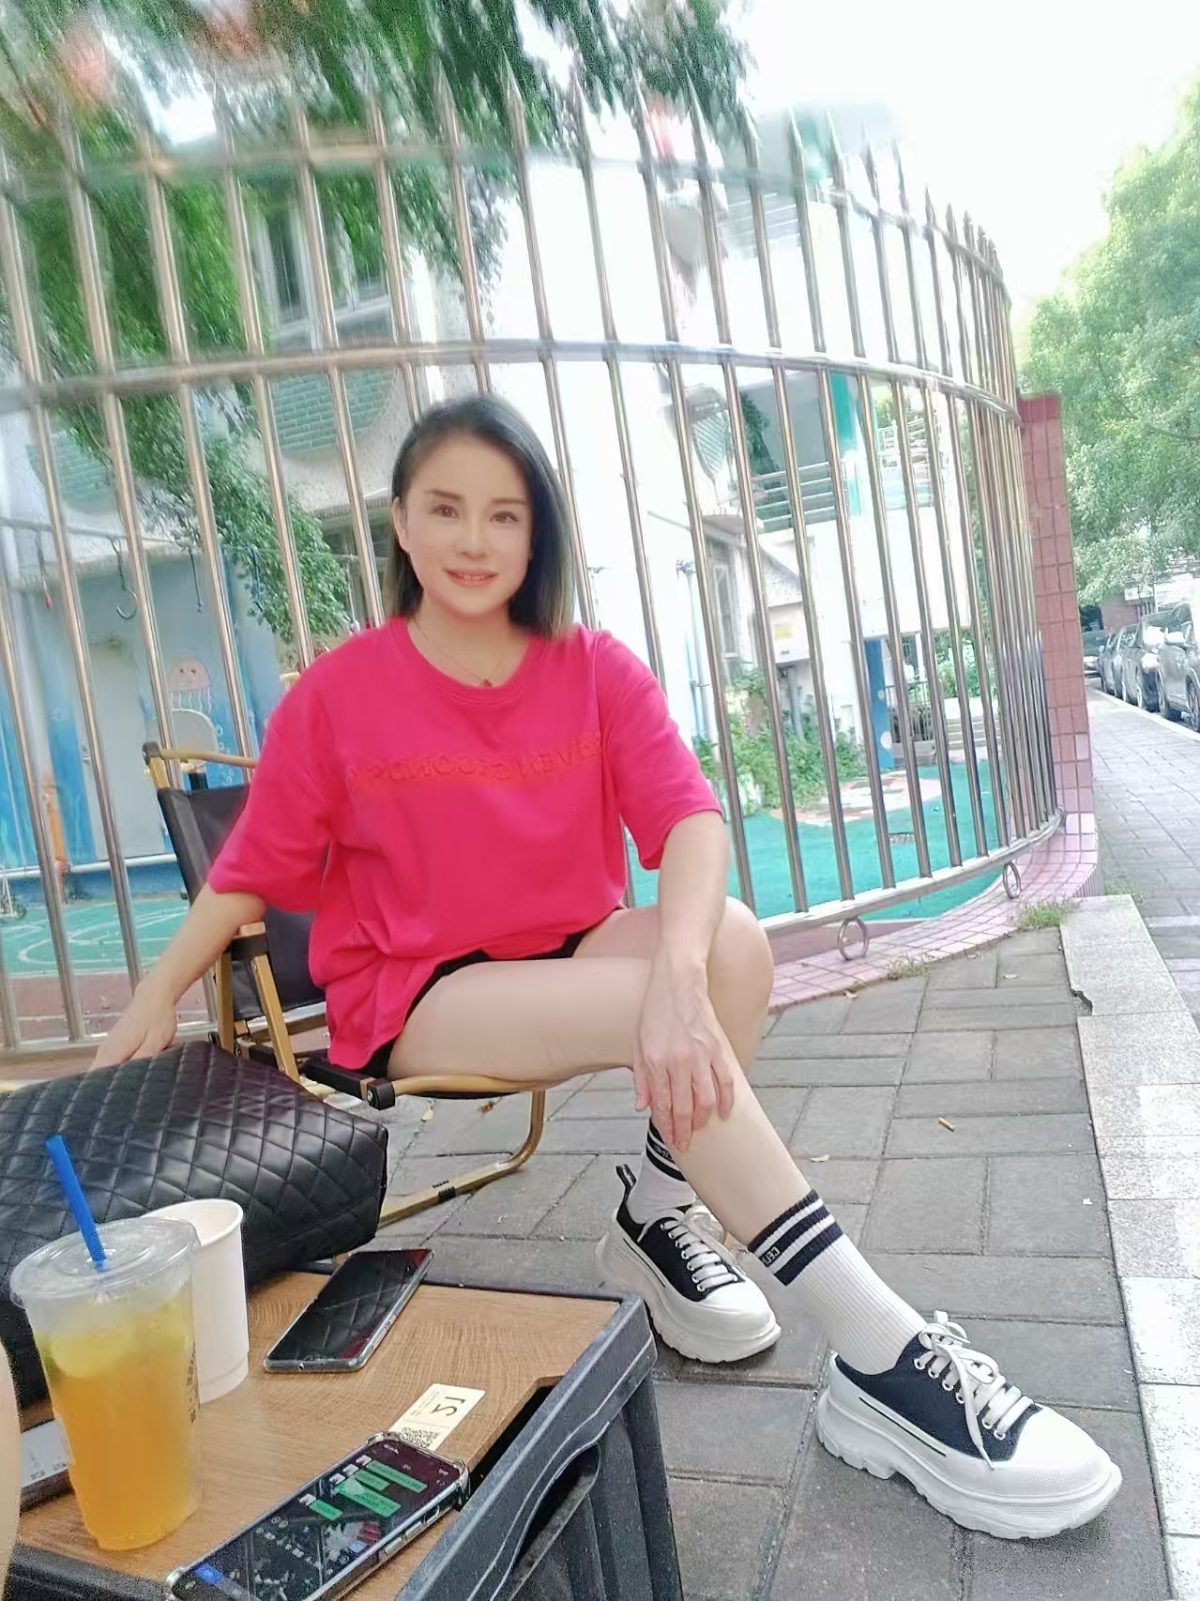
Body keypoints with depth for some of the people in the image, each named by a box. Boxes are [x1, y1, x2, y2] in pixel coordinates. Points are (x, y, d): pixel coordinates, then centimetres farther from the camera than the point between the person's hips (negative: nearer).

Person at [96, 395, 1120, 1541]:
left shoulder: (596, 671, -3)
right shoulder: (336, 695, -6)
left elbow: (691, 818, -19)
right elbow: (252, 867, 2)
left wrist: (678, 968, -37)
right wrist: (153, 1002, -7)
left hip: (572, 953, 4)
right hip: (410, 999, -3)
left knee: (731, 940, -27)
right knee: (655, 1008, -30)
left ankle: (656, 1218, -5)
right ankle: (884, 1364, -25)